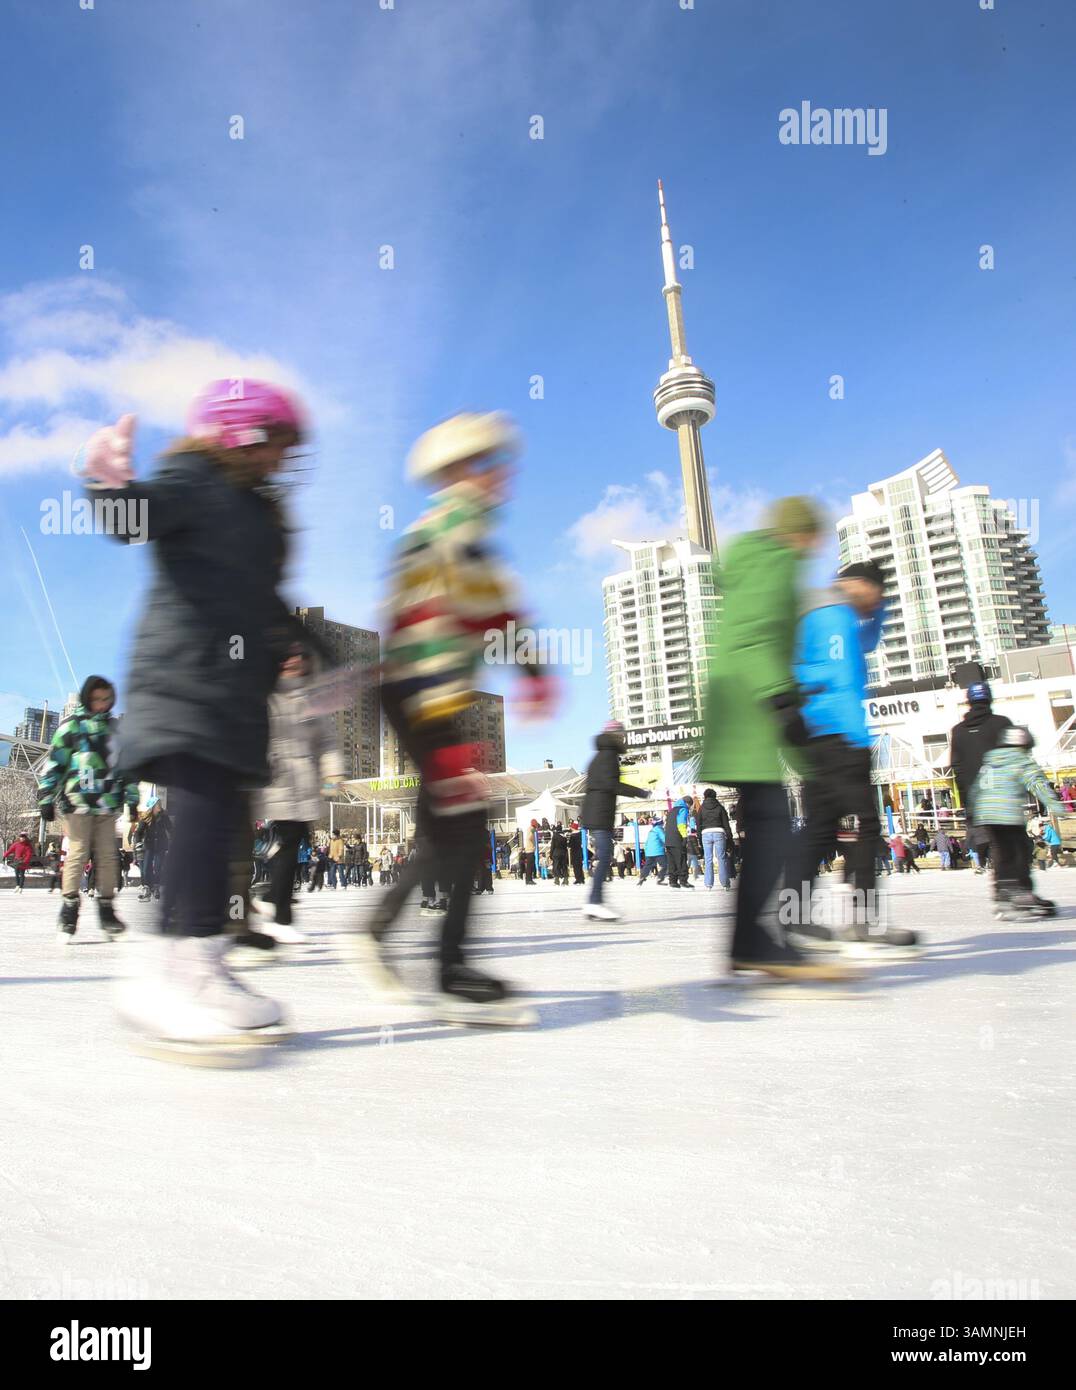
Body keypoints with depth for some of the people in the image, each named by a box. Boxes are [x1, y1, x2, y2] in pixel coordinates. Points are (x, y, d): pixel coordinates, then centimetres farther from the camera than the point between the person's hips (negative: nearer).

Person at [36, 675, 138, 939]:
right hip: (77, 801, -3)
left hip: (108, 803, 4)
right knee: (77, 853, -6)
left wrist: (131, 797, 18)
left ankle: (106, 909, 9)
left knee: (108, 855, 2)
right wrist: (46, 798, -1)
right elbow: (53, 763, 3)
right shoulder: (72, 724, 4)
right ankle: (69, 910, 2)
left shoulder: (116, 727, 16)